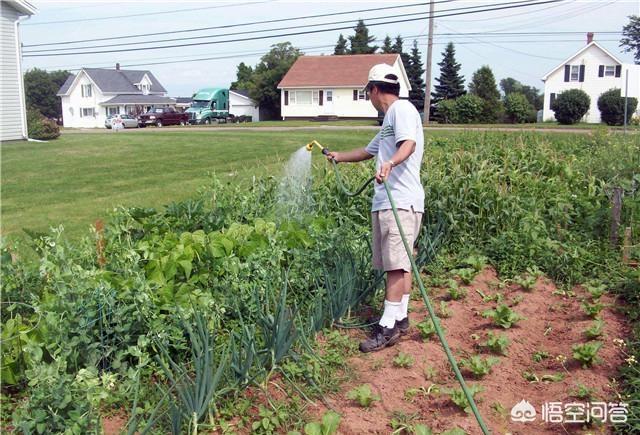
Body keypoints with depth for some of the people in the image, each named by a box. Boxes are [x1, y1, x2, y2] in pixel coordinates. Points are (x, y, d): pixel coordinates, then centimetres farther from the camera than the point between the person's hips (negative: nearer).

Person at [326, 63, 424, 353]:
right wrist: (340, 157, 55)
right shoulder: (389, 118, 27)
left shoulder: (402, 109, -5)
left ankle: (387, 327, -11)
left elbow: (409, 144, -25)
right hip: (385, 202, 10)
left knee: (396, 264, -11)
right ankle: (400, 318, 18)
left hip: (401, 201, -10)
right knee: (398, 264, 12)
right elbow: (369, 151, 42)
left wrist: (390, 163, -44)